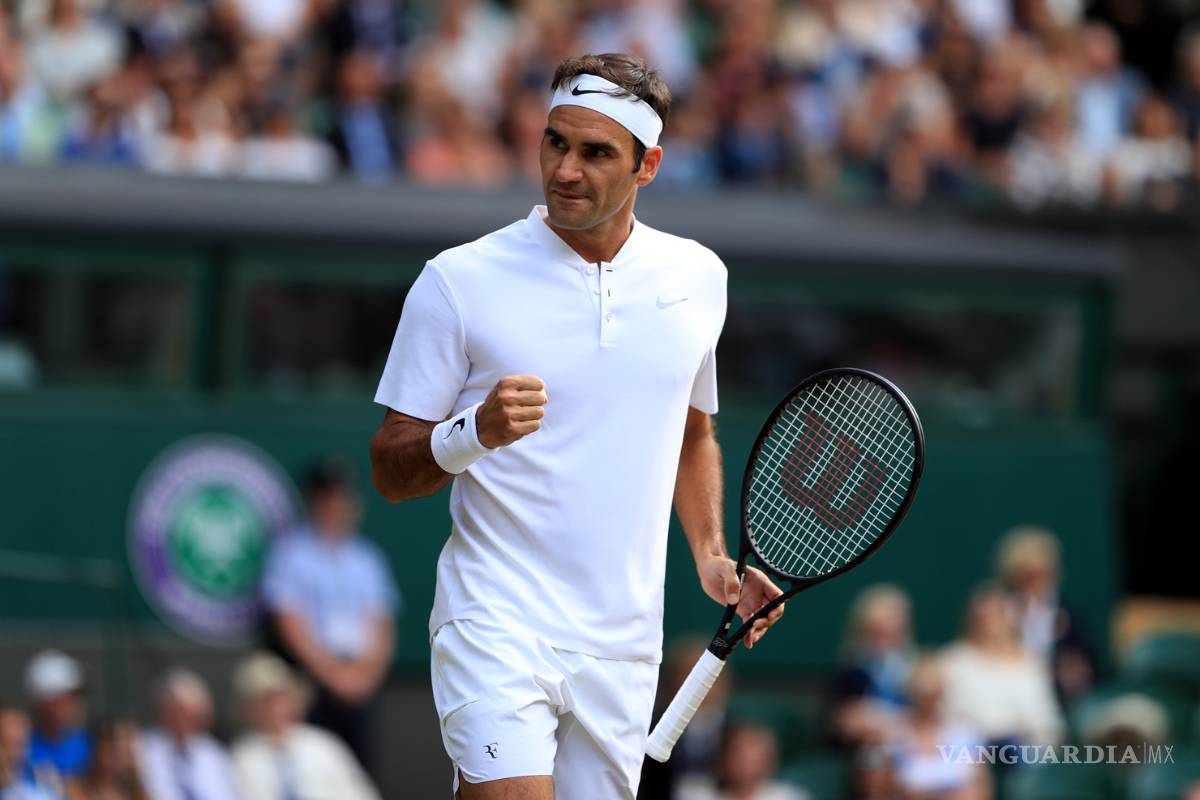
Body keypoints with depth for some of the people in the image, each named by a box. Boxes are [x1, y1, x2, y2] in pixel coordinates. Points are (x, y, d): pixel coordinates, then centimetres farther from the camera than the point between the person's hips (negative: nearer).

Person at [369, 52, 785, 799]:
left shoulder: (698, 278, 9)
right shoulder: (460, 280, -4)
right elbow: (391, 472, -3)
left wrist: (711, 555, 11)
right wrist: (476, 433, -22)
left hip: (623, 646, 4)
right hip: (499, 627, -4)